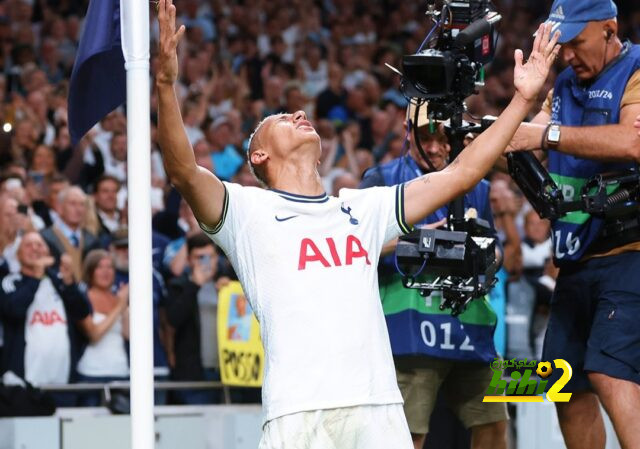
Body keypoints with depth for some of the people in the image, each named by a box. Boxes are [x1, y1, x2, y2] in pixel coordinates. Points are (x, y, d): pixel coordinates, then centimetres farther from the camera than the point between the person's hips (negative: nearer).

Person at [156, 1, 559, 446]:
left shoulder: (363, 208, 23)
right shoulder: (249, 210, 9)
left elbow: (461, 174, 24)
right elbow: (184, 172, -8)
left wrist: (523, 98, 21)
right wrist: (166, 84, -23)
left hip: (380, 408, 4)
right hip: (299, 411, -4)